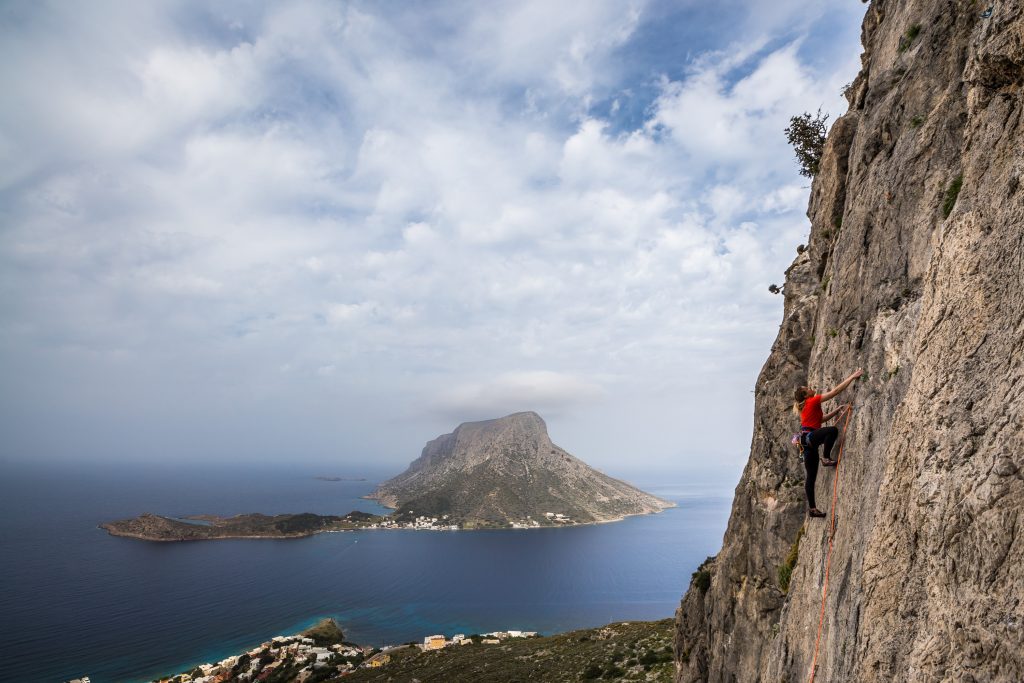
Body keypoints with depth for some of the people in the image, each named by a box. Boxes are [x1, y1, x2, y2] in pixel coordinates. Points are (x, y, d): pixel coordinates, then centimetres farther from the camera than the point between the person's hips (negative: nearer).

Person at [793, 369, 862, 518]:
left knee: (811, 476, 8)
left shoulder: (807, 406, 20)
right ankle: (826, 458, -17)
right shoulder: (812, 401, -6)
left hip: (806, 441, 10)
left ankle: (812, 508, 10)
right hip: (808, 436, -9)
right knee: (833, 430, -30)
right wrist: (852, 377, -4)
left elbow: (821, 418, 28)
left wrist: (837, 410, 22)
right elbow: (836, 391, -7)